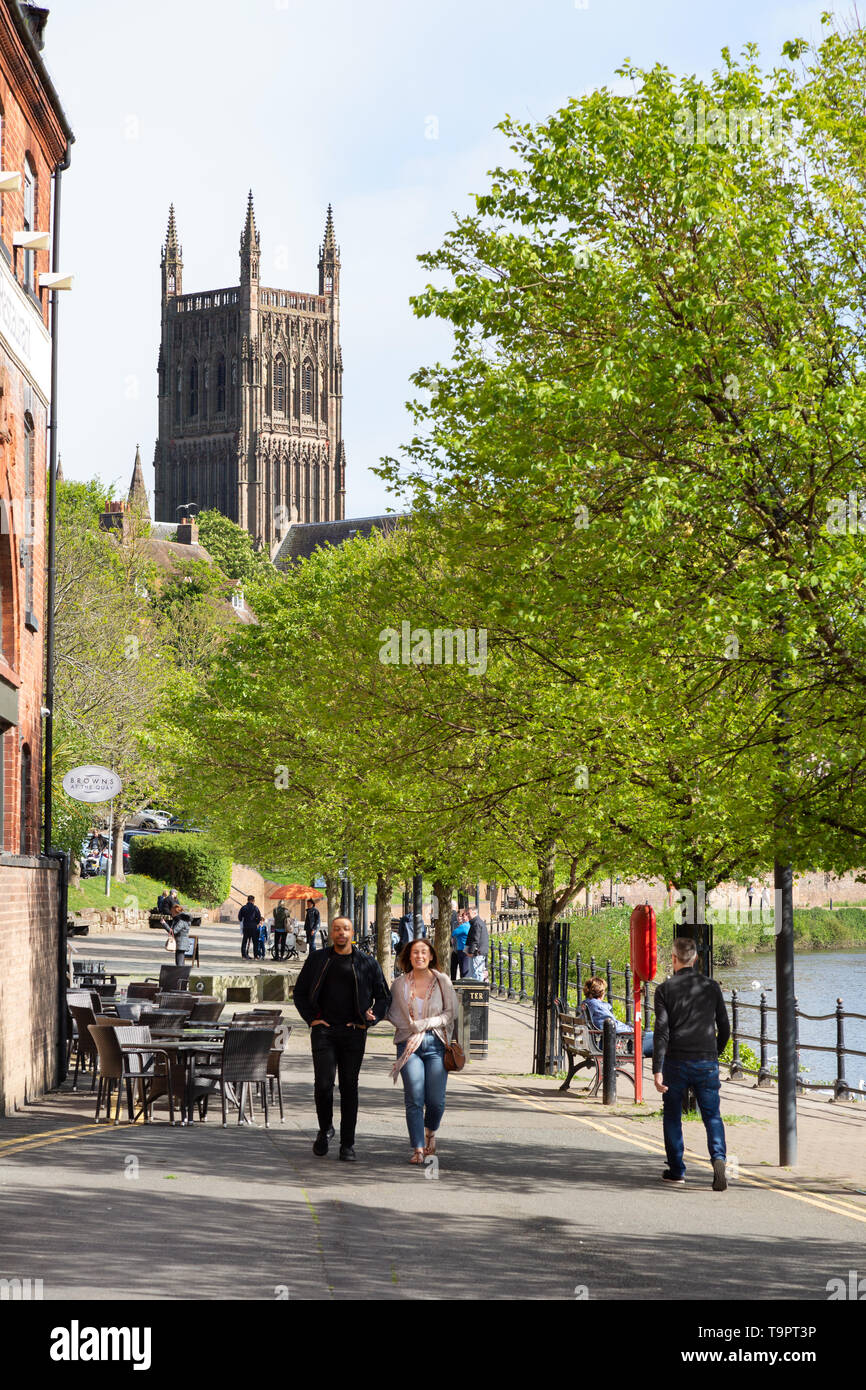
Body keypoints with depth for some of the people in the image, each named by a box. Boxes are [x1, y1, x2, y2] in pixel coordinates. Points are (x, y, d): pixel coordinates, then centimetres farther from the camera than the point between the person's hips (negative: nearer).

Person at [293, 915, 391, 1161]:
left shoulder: (367, 963, 7)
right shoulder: (317, 960, 8)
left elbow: (384, 996, 14)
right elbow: (300, 992, 16)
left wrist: (371, 1018, -1)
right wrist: (311, 1018, 3)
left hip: (353, 1032, 0)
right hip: (324, 1031, 0)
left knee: (349, 1087, 2)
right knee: (323, 1084, -11)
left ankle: (347, 1144, 9)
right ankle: (325, 1129, 13)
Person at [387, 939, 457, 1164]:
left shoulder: (442, 981, 5)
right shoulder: (400, 984, 8)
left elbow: (451, 1012, 2)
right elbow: (393, 1013, 12)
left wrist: (425, 1024, -9)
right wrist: (412, 1027, -4)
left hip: (435, 1044, 0)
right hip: (409, 1044, 0)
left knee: (436, 1100, -5)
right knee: (414, 1099, -10)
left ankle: (430, 1133, 26)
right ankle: (418, 1148, -5)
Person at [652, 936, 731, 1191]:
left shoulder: (665, 989, -3)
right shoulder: (712, 987, 5)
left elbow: (661, 1031, -9)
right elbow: (725, 1028, 9)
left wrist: (657, 1070, -11)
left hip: (676, 1062, -1)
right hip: (707, 1062, 1)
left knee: (672, 1116, 14)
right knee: (712, 1115, 6)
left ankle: (676, 1171, 15)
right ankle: (718, 1158, -19)